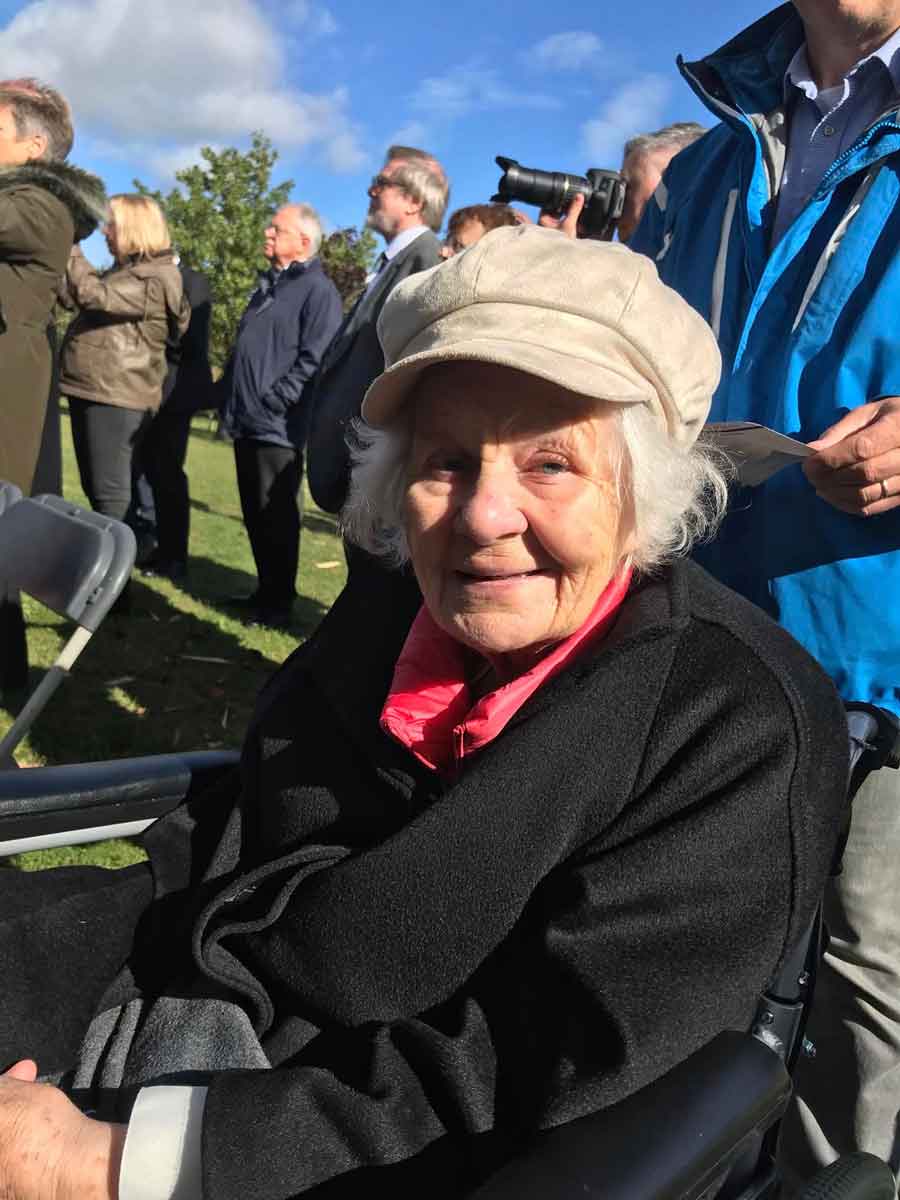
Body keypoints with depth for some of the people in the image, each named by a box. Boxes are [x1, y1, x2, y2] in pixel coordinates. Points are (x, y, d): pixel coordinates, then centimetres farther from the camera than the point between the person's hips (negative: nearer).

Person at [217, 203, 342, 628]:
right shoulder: (269, 286, 20)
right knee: (254, 513, 13)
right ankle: (265, 590, 23)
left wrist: (271, 399, -19)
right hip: (247, 421, 9)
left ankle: (279, 601, 8)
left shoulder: (317, 290, -8)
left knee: (275, 514, -2)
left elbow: (313, 359, -18)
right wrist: (228, 394, 16)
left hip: (278, 425, -9)